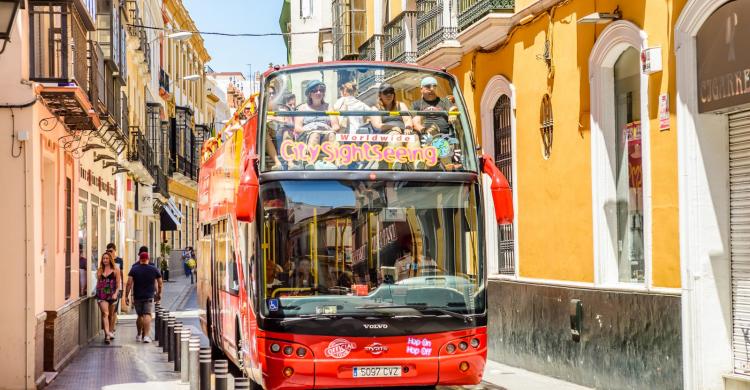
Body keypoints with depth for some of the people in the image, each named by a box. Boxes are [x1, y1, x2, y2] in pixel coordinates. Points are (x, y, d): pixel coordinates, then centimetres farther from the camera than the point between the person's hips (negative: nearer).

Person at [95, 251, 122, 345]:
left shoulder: (115, 270, 4)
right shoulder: (99, 271, 11)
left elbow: (118, 284, 2)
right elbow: (98, 283, 16)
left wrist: (116, 293, -11)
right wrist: (97, 292, 4)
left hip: (112, 295, 0)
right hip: (102, 295, 0)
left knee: (111, 314, 8)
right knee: (105, 313, -14)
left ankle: (108, 334, 21)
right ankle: (107, 333, -25)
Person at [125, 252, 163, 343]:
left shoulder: (134, 269, -1)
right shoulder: (154, 270, 1)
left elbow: (129, 283, -9)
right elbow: (160, 283, 6)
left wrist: (126, 296, -7)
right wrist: (159, 294, 20)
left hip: (137, 297, 1)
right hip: (149, 297, -1)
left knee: (140, 316, 16)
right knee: (147, 315, -7)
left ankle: (139, 335, 28)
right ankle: (146, 336, -20)